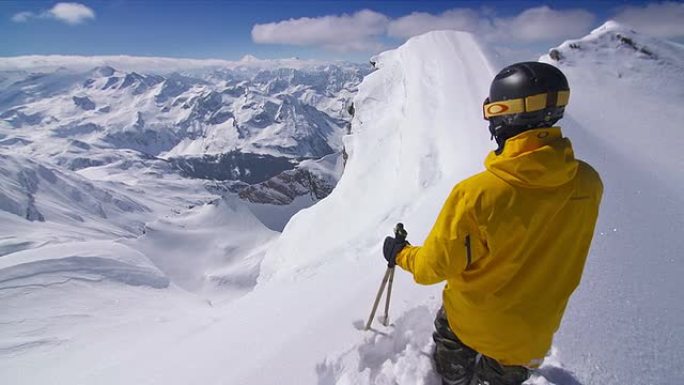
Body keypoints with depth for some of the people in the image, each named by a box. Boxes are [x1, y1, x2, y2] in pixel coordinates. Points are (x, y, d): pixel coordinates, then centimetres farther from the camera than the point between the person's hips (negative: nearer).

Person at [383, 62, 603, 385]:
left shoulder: (476, 193, -37)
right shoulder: (588, 184, -21)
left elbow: (435, 267, -24)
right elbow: (561, 247, 0)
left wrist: (400, 254, -4)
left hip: (469, 320, -3)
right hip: (534, 332, 4)